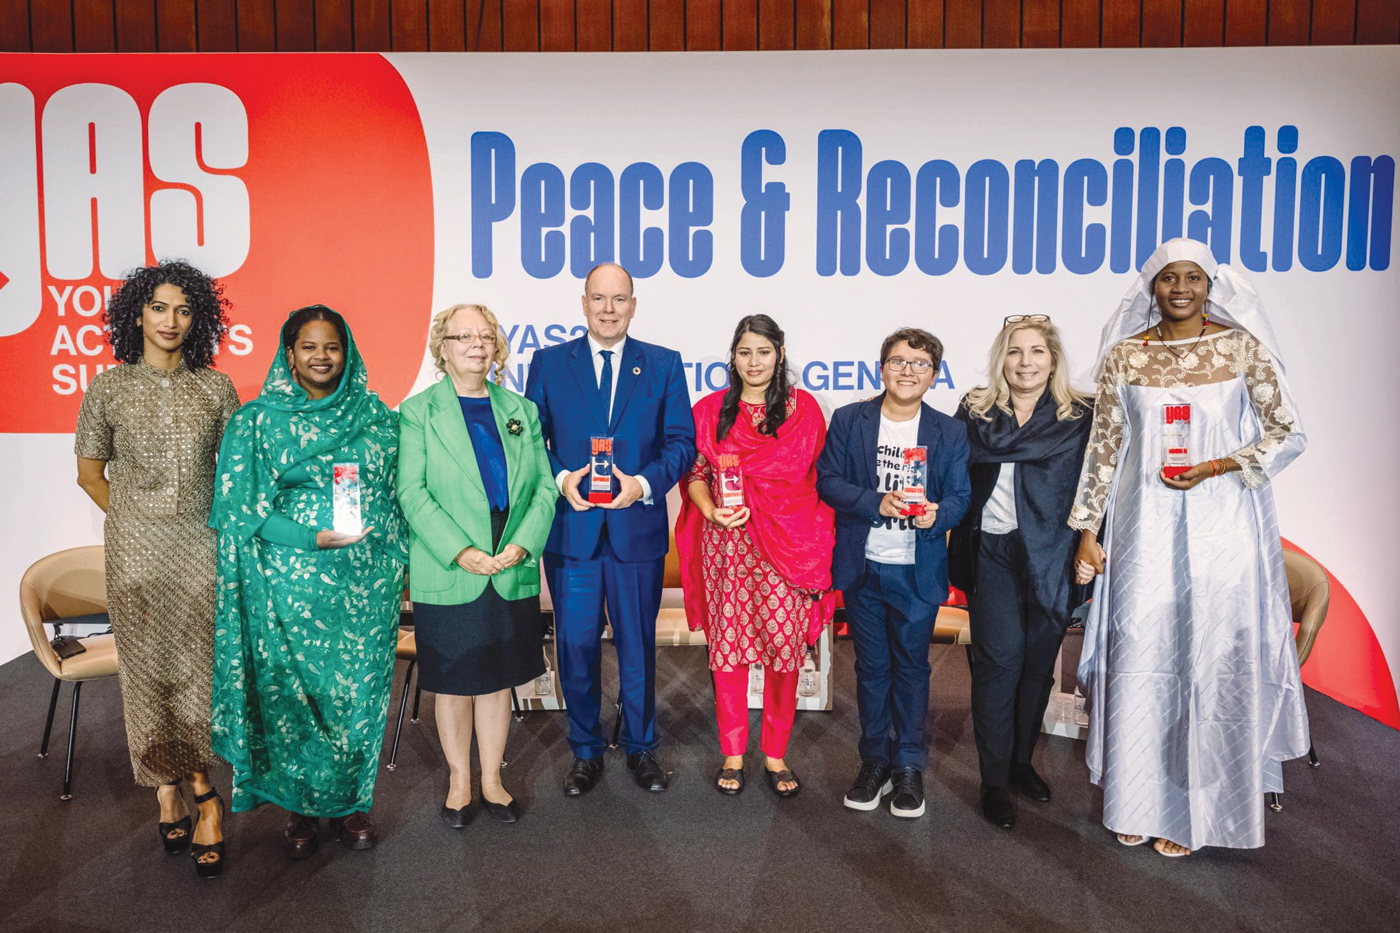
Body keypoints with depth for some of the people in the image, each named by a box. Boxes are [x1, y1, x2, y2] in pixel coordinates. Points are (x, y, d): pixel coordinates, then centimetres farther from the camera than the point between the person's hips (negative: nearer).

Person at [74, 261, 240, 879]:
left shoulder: (215, 387, 3)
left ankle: (188, 788, 15)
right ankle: (171, 788, 20)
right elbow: (90, 473, 11)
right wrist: (134, 520, 6)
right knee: (149, 669, 6)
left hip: (203, 551, 0)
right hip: (137, 555, 0)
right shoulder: (108, 388, 2)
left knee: (200, 666, 1)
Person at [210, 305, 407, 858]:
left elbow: (399, 496, 11)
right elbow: (244, 508, -4)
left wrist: (400, 565, 6)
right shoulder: (256, 422, 1)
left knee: (359, 692, 6)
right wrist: (314, 538, -15)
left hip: (366, 584, 2)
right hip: (289, 585, -2)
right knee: (291, 692, 4)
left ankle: (351, 801, 23)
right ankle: (299, 806, 23)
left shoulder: (377, 417, 8)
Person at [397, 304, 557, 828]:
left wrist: (522, 544, -11)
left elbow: (544, 487, 5)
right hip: (447, 576, -3)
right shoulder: (417, 412, 0)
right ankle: (459, 782, 27)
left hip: (513, 574, 3)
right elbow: (412, 493, -9)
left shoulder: (521, 411, 10)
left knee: (498, 680, 12)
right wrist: (460, 551, -18)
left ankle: (492, 779, 28)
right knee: (454, 684, 9)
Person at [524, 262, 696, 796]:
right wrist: (561, 479, -14)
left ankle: (641, 747, 30)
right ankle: (586, 752, 26)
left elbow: (682, 442, 1)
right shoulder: (548, 363, 6)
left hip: (638, 529, 0)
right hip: (571, 529, 0)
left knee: (638, 646, 11)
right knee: (576, 646, 8)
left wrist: (644, 483, -16)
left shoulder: (664, 365, 5)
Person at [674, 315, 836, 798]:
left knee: (785, 647, 1)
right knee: (727, 645, 4)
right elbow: (695, 473, 8)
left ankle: (776, 756, 17)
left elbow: (820, 477, 6)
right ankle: (733, 754, 19)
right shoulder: (710, 410, 9)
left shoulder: (804, 408, 6)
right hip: (726, 543, 1)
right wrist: (712, 511, -10)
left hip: (787, 544, 0)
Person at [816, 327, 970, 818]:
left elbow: (959, 496, -1)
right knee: (871, 667, 11)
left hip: (918, 571, 0)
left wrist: (936, 514, -24)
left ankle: (909, 768, 23)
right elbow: (828, 481, -4)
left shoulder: (950, 433, 3)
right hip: (863, 567, 0)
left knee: (911, 667, 8)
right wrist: (877, 503, -19)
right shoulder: (849, 421, 1)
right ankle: (874, 763, 26)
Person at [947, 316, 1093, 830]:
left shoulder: (1080, 417, 4)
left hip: (1051, 556, 1)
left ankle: (1021, 761, 31)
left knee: (1039, 661, 11)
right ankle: (994, 779, 7)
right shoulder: (975, 411, 5)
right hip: (992, 552, -1)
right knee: (1000, 657, -6)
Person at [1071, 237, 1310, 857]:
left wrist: (1215, 467, -12)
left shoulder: (1242, 347, 0)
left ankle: (1197, 810, 20)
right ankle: (1138, 801, 22)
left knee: (1214, 662, 4)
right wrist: (1087, 532, 3)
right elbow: (1104, 447, 6)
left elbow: (1289, 434, 3)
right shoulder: (1124, 355, 3)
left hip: (1222, 531, -1)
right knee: (1141, 661, 5)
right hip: (1145, 530, 1)